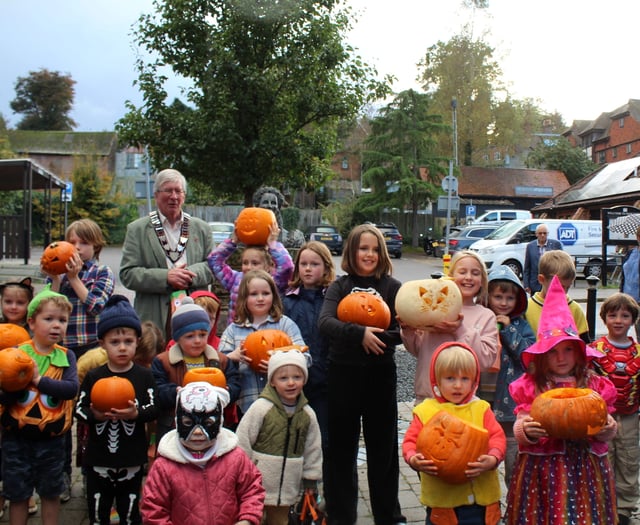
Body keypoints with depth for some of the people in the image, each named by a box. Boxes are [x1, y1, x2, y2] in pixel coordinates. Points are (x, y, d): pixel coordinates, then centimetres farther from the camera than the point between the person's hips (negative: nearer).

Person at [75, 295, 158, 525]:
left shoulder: (144, 376, -3)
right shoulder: (93, 376, 0)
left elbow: (154, 409, -7)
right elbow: (79, 408, 0)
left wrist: (136, 413, -26)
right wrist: (95, 416, -20)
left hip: (132, 457, -1)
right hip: (99, 456, 2)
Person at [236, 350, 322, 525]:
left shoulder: (308, 414, 1)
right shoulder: (261, 408, -13)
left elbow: (313, 448, 10)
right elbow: (242, 441, -9)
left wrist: (311, 480, 13)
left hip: (288, 488, 4)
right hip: (257, 484, -4)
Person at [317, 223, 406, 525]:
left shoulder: (393, 287, 1)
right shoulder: (339, 287, 2)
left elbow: (402, 332, -6)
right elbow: (324, 322, -15)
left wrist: (376, 337, -24)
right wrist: (360, 334, -28)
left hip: (381, 375, 0)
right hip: (343, 374, 0)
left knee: (383, 448, 11)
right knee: (341, 448, 10)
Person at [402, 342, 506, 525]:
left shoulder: (480, 409, 4)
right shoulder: (425, 411, 0)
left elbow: (497, 437, -1)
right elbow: (410, 441, -1)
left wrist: (493, 459, -21)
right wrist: (413, 459, -22)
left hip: (480, 496, 1)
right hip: (441, 497, -1)